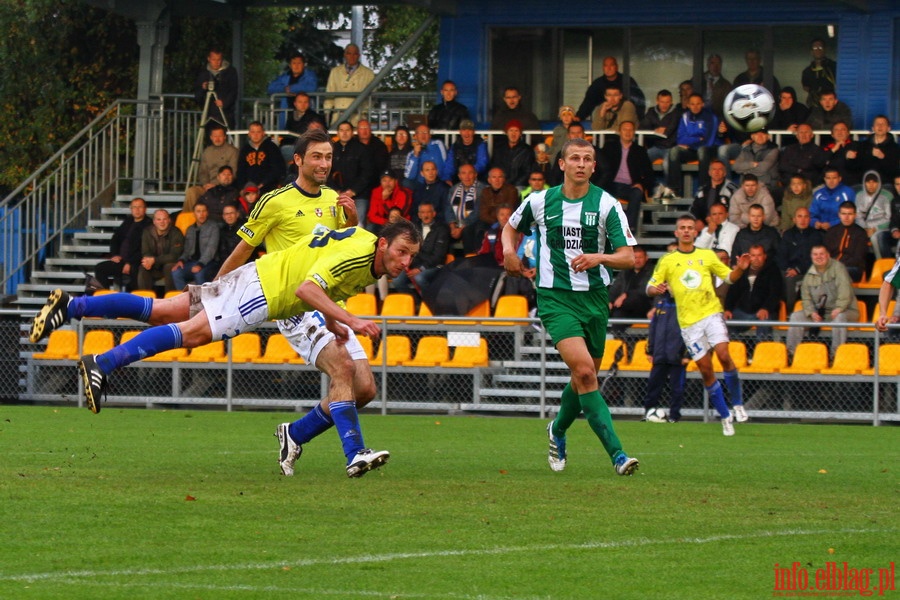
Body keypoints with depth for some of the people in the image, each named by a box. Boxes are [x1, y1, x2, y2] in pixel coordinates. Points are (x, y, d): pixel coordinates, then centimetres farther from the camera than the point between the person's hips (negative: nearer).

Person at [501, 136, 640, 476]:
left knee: (584, 378, 12)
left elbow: (628, 257, -7)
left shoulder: (606, 205, -3)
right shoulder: (540, 202, 1)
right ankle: (617, 454, -24)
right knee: (584, 370, -21)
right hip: (555, 297, -2)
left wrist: (599, 257, -26)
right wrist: (509, 249, 0)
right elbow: (511, 227, 22)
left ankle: (558, 430, 44)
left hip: (595, 297, 2)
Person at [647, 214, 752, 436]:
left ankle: (738, 405, -5)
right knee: (706, 370, -1)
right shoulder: (667, 261, 8)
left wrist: (740, 269, -3)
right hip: (688, 322, 0)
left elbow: (729, 277, 18)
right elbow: (650, 287, 7)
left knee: (724, 355, -20)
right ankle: (725, 416, 9)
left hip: (711, 312, 0)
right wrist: (656, 289, -16)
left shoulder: (707, 255, 11)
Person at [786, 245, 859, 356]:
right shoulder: (809, 275, 11)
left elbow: (845, 290, -18)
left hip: (844, 310, -5)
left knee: (839, 317, -39)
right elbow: (806, 298, 11)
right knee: (796, 316, -10)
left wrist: (839, 308, -32)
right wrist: (812, 313, -10)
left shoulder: (837, 267, -5)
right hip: (819, 312, 5)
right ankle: (792, 351, -11)